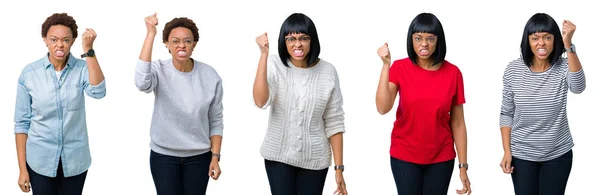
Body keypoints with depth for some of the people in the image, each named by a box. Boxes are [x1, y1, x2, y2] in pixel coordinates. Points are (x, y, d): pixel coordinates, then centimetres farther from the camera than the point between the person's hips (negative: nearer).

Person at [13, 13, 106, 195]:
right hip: (40, 160, 0)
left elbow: (98, 92, -26)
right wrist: (22, 169, -4)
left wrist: (89, 50, -29)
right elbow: (22, 123, -2)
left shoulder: (82, 68, -5)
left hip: (75, 160, 1)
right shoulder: (29, 73, -6)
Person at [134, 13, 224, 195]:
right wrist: (150, 34, -33)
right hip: (164, 156, -1)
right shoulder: (160, 70, -11)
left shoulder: (210, 76, -7)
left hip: (199, 157, 1)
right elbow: (142, 83, -35)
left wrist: (215, 157, -4)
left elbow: (216, 121, 1)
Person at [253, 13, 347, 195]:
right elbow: (260, 101, -25)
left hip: (314, 159, 1)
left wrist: (339, 168, -3)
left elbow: (334, 122, -2)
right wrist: (264, 54, -27)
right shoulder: (275, 65, -7)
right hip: (279, 155, -1)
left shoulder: (327, 72, -5)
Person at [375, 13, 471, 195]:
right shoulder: (400, 68, -6)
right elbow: (383, 108, -20)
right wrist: (386, 65, -24)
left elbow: (457, 123, -1)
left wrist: (463, 166, -2)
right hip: (404, 156, -1)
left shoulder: (453, 72, -5)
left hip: (441, 158, 1)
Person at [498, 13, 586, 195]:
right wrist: (507, 151, -6)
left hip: (558, 154, 0)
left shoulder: (563, 67, -9)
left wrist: (568, 45, -41)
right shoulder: (513, 70, -6)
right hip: (522, 154, 0)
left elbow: (578, 87, -32)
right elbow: (506, 113, 1)